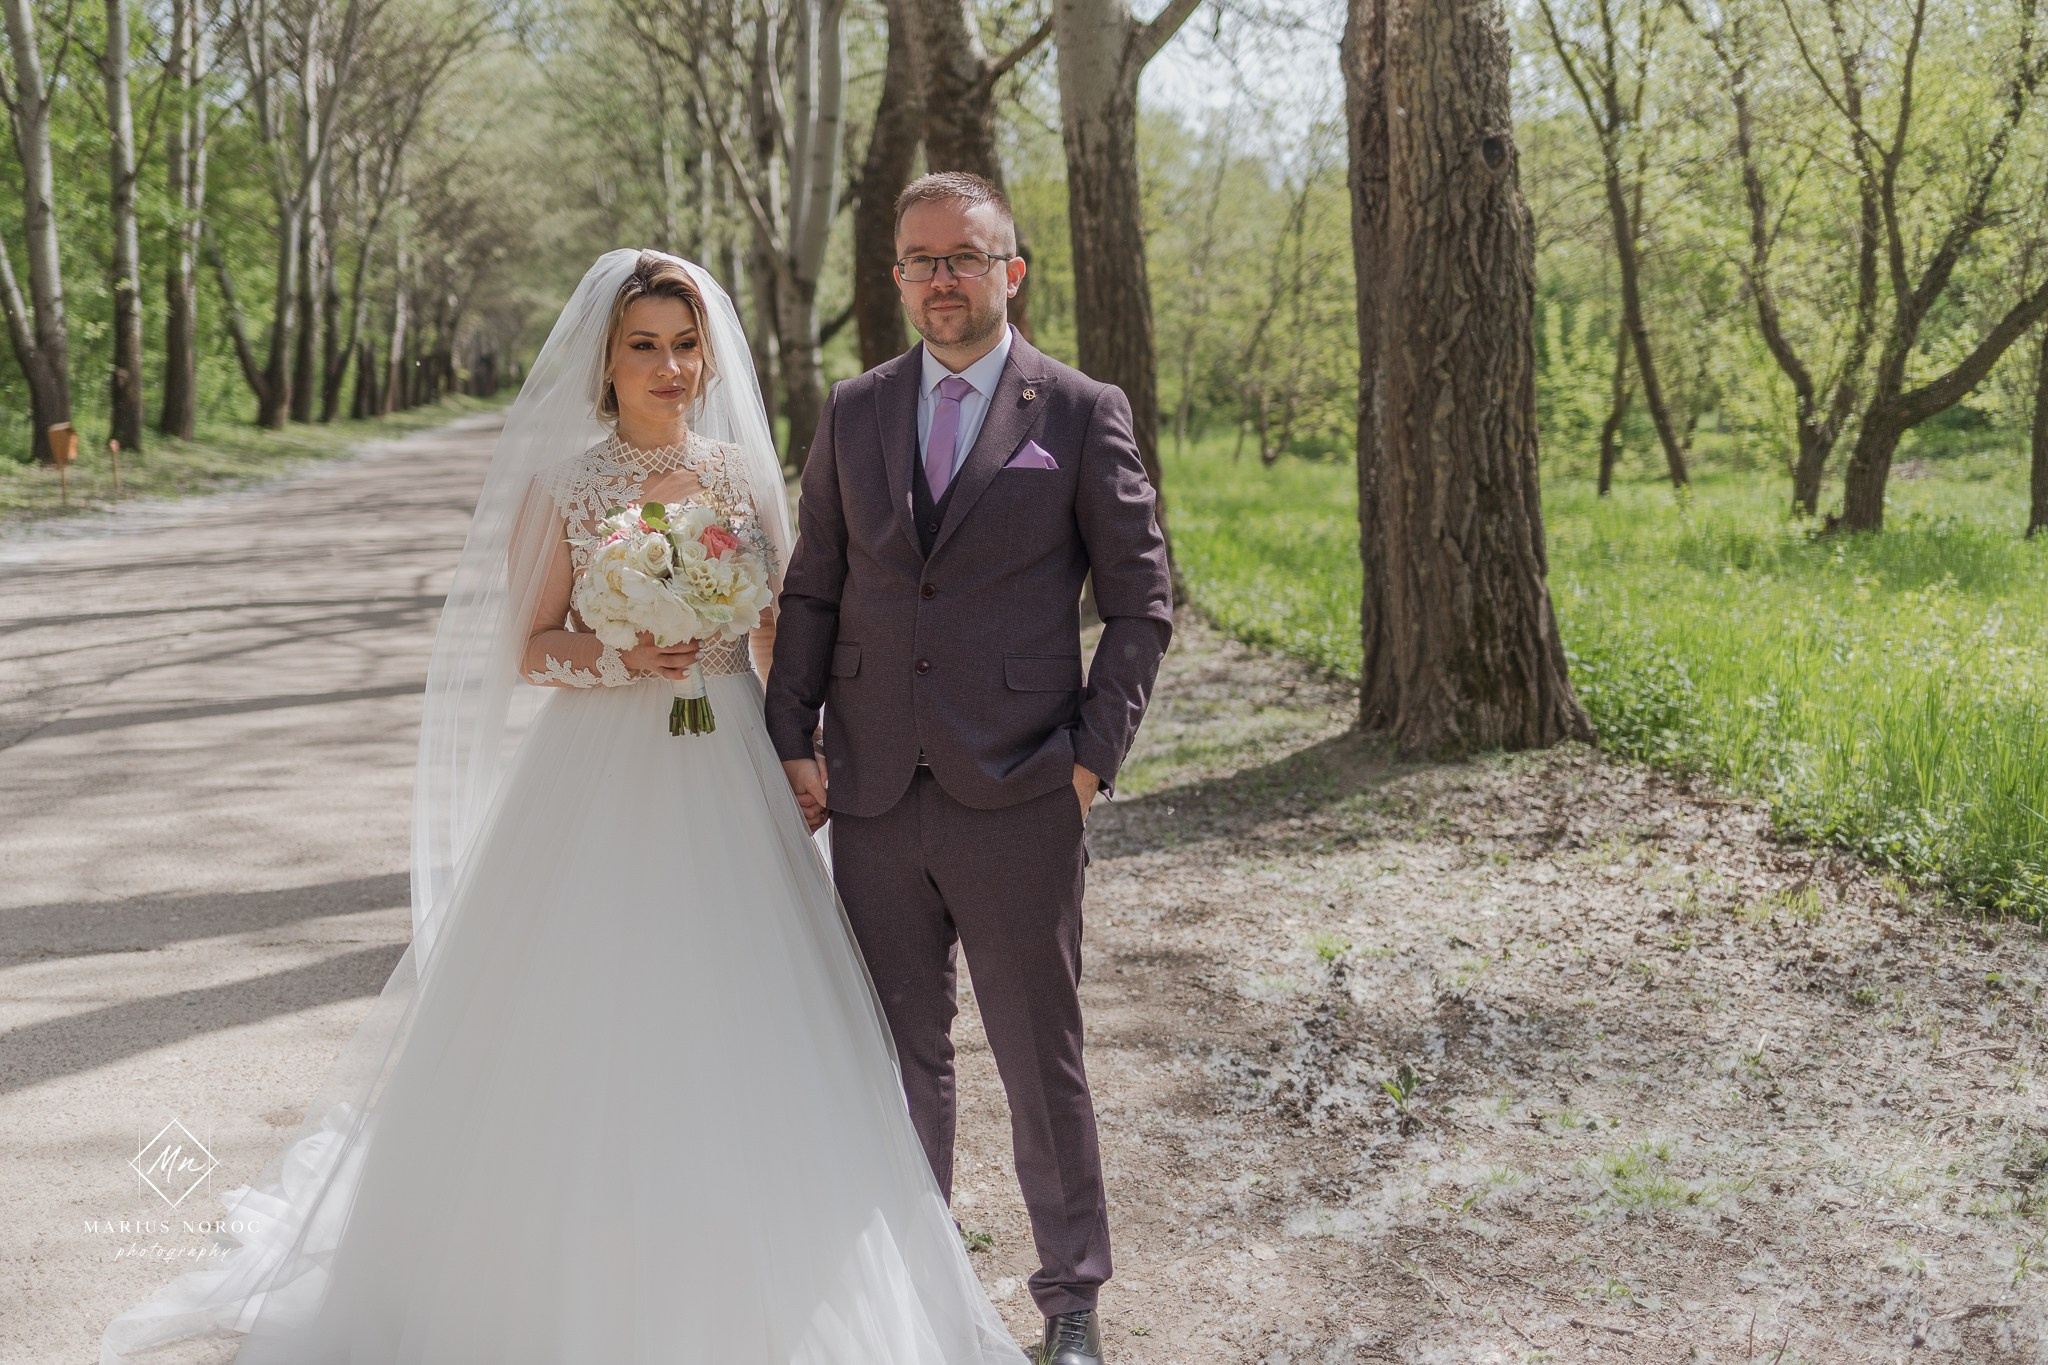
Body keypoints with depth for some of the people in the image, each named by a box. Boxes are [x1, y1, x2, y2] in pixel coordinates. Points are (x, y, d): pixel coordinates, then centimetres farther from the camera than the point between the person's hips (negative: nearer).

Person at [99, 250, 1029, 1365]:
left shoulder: (745, 474, 7)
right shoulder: (561, 485, -1)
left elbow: (781, 634, 11)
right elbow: (530, 649, 0)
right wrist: (620, 656, -18)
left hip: (727, 773, 2)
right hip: (600, 777, -2)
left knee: (732, 1037, 4)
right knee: (582, 1035, 2)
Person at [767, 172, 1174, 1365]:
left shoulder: (1084, 413, -1)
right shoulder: (853, 413, 9)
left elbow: (1142, 599, 0)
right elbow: (814, 589, 13)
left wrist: (1097, 754, -7)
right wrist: (793, 739, 4)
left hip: (1017, 803, -3)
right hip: (875, 796, 3)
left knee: (1043, 1058, 7)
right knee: (900, 1052, 13)